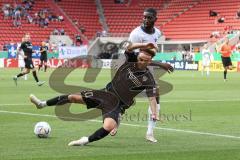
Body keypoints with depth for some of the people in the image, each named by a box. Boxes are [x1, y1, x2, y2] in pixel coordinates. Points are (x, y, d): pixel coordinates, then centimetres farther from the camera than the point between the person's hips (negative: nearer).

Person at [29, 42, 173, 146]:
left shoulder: (148, 79, -13)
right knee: (73, 97, 1)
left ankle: (86, 141, -13)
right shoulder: (132, 60, -3)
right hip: (107, 92, 4)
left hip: (118, 103, -4)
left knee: (108, 127, -34)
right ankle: (43, 104, 18)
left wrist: (154, 114, -32)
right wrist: (144, 45, -31)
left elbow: (152, 97, -18)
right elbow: (129, 47, -19)